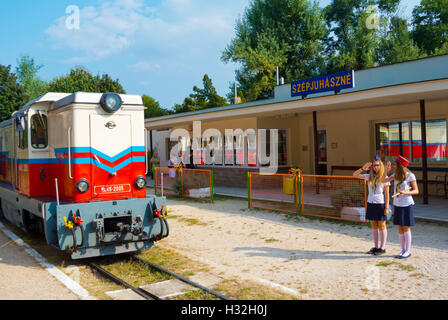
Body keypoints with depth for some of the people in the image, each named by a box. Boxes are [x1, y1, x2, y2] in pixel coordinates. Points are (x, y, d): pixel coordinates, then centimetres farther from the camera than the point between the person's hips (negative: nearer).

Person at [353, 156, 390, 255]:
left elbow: (387, 194, -6)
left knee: (382, 226, 4)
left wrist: (387, 207, -9)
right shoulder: (369, 176, 5)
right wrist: (363, 168, -13)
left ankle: (382, 247, 12)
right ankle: (376, 246, 21)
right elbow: (355, 175, 3)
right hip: (370, 203, 4)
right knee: (374, 226, 11)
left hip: (380, 204, -4)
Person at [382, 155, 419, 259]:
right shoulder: (396, 175, 5)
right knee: (400, 228, 9)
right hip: (397, 205, 6)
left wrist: (405, 192, -25)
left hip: (407, 205, -6)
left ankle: (408, 251, 10)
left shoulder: (410, 176, -11)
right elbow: (383, 180, 1)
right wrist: (386, 170, -11)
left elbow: (416, 191, -9)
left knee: (406, 228, 0)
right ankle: (403, 250, 18)